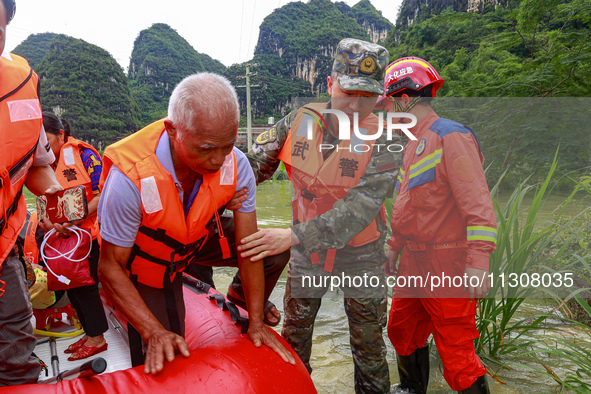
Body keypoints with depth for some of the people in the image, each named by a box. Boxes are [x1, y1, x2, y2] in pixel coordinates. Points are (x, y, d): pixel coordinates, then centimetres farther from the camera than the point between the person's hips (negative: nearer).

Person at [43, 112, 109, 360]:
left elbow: (103, 193, -17)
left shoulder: (83, 154, -12)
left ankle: (97, 338, 14)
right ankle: (90, 334, 27)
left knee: (85, 285, -1)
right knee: (71, 287, 12)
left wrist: (77, 218, -25)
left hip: (88, 235, -7)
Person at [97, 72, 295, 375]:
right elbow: (110, 268, -27)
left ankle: (241, 299, 16)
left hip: (197, 242, 3)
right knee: (161, 358, -6)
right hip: (143, 262, -3)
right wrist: (155, 333, -35)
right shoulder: (130, 177, -37)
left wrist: (256, 323, -20)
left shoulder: (236, 165, -27)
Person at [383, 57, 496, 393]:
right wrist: (395, 246, 22)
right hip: (415, 259, 10)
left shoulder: (451, 137, -14)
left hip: (447, 264, -9)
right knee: (403, 331, 21)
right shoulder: (414, 143, 15)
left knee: (456, 353, -1)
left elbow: (477, 203, -21)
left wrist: (478, 262, -26)